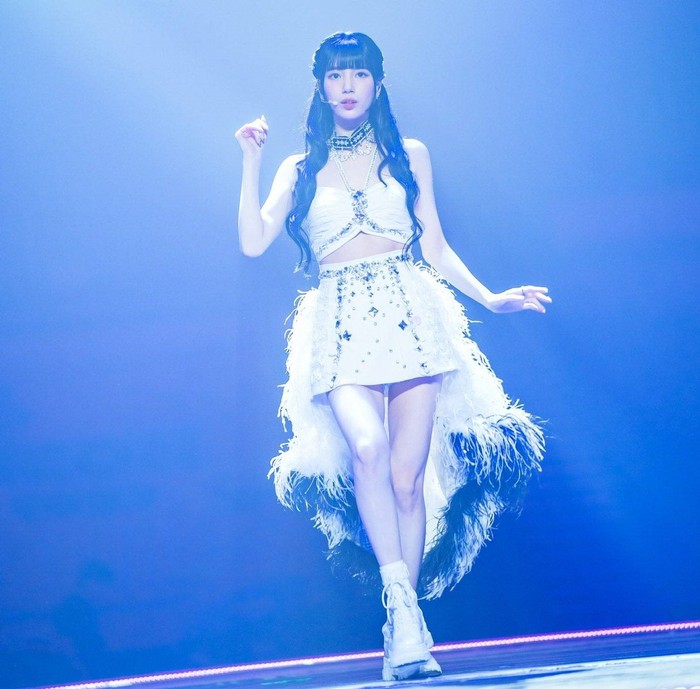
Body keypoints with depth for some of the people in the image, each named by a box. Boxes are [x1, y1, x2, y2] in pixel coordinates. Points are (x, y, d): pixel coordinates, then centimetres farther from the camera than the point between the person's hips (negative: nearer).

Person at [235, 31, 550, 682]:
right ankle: (404, 611, -26)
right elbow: (253, 242, 5)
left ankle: (402, 632, 1)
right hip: (340, 327, 0)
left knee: (408, 476, -7)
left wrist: (489, 297, 7)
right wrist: (251, 162, 2)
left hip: (410, 316, 1)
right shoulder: (300, 169, 16)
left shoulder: (409, 155, 16)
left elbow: (435, 247, 17)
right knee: (368, 450, -26)